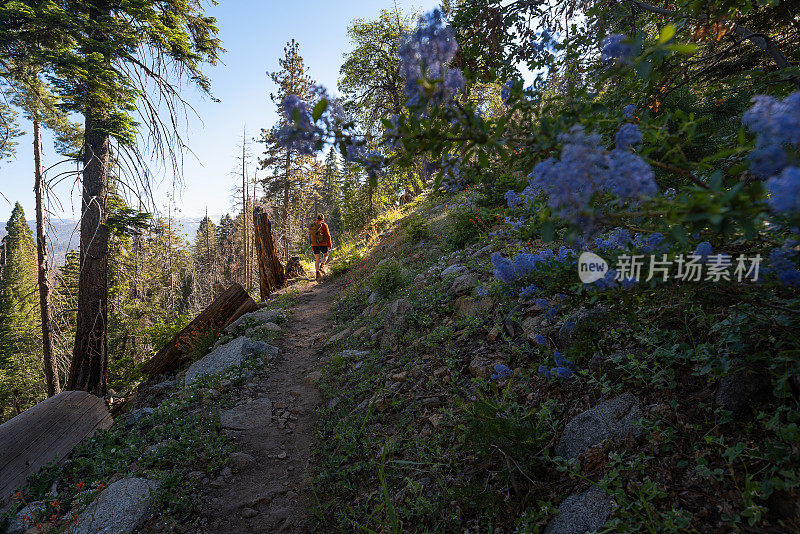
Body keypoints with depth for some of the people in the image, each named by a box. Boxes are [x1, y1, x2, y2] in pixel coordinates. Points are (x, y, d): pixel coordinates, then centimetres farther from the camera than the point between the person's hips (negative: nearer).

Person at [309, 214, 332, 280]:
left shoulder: (312, 225, 10)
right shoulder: (324, 225, -6)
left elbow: (310, 235, 15)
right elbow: (328, 235, -8)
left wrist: (312, 245, 23)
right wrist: (329, 244, 0)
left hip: (314, 245, 4)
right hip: (322, 244, -4)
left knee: (317, 259, 8)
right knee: (325, 255, 19)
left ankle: (317, 272, -1)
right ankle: (322, 266, -4)